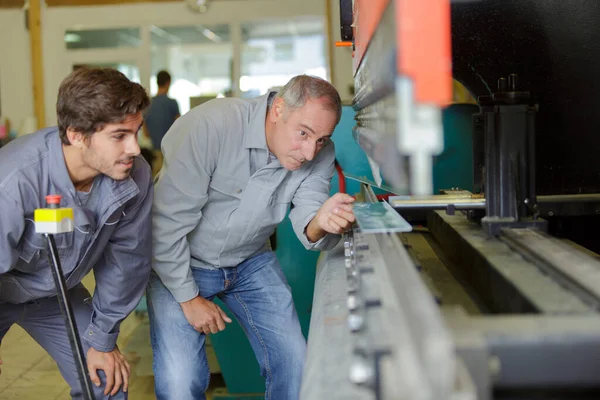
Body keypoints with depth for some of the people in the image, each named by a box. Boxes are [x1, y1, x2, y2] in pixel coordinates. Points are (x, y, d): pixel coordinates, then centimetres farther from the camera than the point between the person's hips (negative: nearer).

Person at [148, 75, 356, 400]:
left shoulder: (319, 154, -13)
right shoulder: (212, 125, -29)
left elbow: (307, 230, -19)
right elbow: (168, 223, -24)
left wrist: (320, 224, -43)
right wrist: (189, 298, -17)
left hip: (251, 262, 5)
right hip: (179, 263, -4)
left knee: (296, 365, -1)